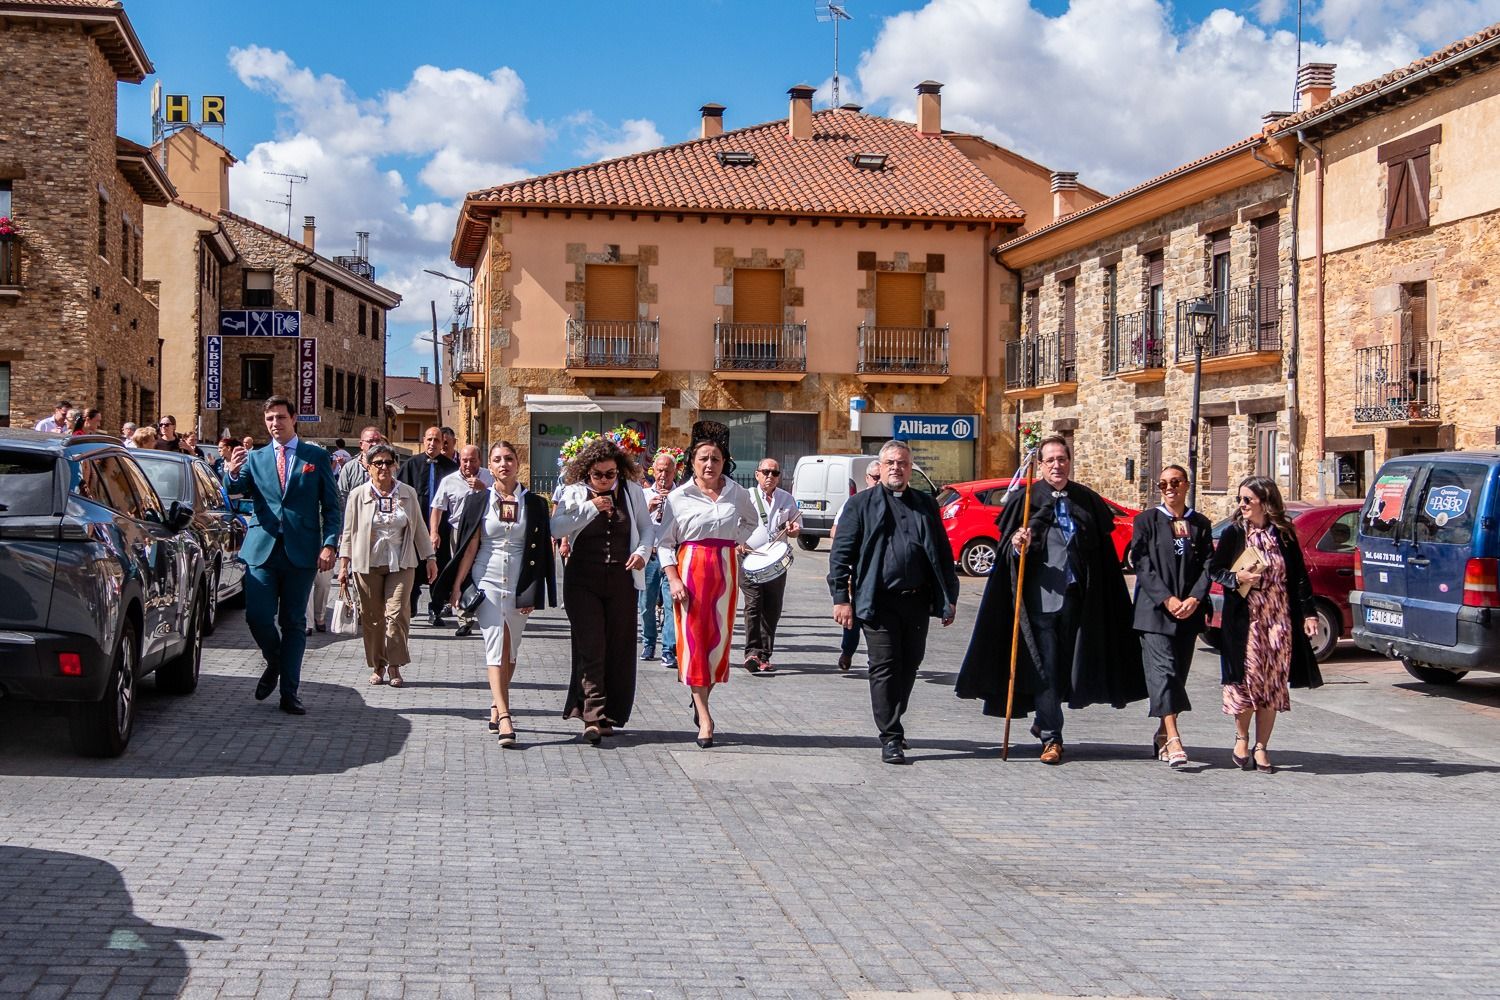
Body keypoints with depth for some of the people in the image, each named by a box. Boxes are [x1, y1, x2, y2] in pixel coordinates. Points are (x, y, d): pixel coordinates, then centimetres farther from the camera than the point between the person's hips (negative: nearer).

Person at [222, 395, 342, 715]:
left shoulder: (316, 457, 6)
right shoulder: (255, 458, 11)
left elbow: (331, 506, 4)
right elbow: (234, 490, -4)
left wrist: (330, 544, -8)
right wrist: (232, 472, -27)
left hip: (301, 550, -1)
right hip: (263, 548, 1)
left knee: (294, 622, 5)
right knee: (257, 615, -9)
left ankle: (289, 693, 10)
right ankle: (275, 662, 22)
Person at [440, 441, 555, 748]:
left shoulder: (534, 503, 4)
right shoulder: (479, 500, 2)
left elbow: (540, 550, 4)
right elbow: (470, 546, 2)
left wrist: (535, 593, 0)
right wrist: (456, 586, -2)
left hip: (519, 584, 2)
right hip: (487, 580, -2)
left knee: (510, 650, 9)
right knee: (496, 645, -12)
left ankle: (497, 707, 27)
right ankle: (504, 717, -18)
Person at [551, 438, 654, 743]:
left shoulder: (632, 491, 5)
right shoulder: (575, 493, 0)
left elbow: (647, 527, 14)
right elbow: (556, 527, -12)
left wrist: (642, 551, -5)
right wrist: (590, 508, -17)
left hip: (622, 579, 2)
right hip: (583, 580, -2)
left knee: (619, 648, 4)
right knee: (591, 647, -10)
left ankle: (610, 715, 14)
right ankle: (593, 716, -11)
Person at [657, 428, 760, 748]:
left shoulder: (738, 494, 5)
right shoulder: (678, 497, -3)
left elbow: (751, 521, 26)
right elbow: (664, 543, -1)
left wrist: (736, 541, 9)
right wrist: (673, 579, -12)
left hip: (725, 568, 3)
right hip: (691, 568, -3)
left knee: (720, 638, 3)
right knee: (693, 638, -4)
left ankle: (701, 699, 25)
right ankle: (704, 717, -2)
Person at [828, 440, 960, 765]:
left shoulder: (927, 505, 14)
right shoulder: (860, 504, 4)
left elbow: (942, 554, 15)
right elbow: (841, 554, 0)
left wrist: (950, 598, 11)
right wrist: (841, 598, -8)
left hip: (917, 601, 4)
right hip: (879, 601, -4)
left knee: (909, 666, 11)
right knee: (884, 668, -4)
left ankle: (891, 723, 29)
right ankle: (891, 737, 0)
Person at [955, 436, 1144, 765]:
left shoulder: (1087, 500, 6)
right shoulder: (1027, 499, -1)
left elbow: (1103, 549, 11)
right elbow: (1006, 547, -2)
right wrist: (1016, 545, -25)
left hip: (1076, 598, 3)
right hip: (1041, 597, -3)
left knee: (1065, 663, 11)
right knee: (1045, 667, -3)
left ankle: (1044, 722, 31)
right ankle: (1051, 738, 3)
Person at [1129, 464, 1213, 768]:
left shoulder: (1200, 524, 12)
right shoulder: (1147, 520, 4)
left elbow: (1207, 565, 7)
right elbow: (1142, 564, -3)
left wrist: (1195, 598, -10)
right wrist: (1167, 599, -13)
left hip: (1188, 611, 4)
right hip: (1155, 610, -4)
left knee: (1179, 673, 6)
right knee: (1163, 671, -14)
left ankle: (1162, 737, 16)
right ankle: (1173, 740, -22)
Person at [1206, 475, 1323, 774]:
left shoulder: (1284, 534, 4)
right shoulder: (1233, 532, 1)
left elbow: (1299, 576, 7)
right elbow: (1214, 568, 5)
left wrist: (1308, 613, 2)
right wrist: (1236, 577, -14)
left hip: (1279, 619, 2)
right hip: (1244, 618, -2)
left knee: (1273, 683, 2)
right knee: (1248, 678, -5)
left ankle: (1261, 748, 10)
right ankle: (1241, 738, 17)